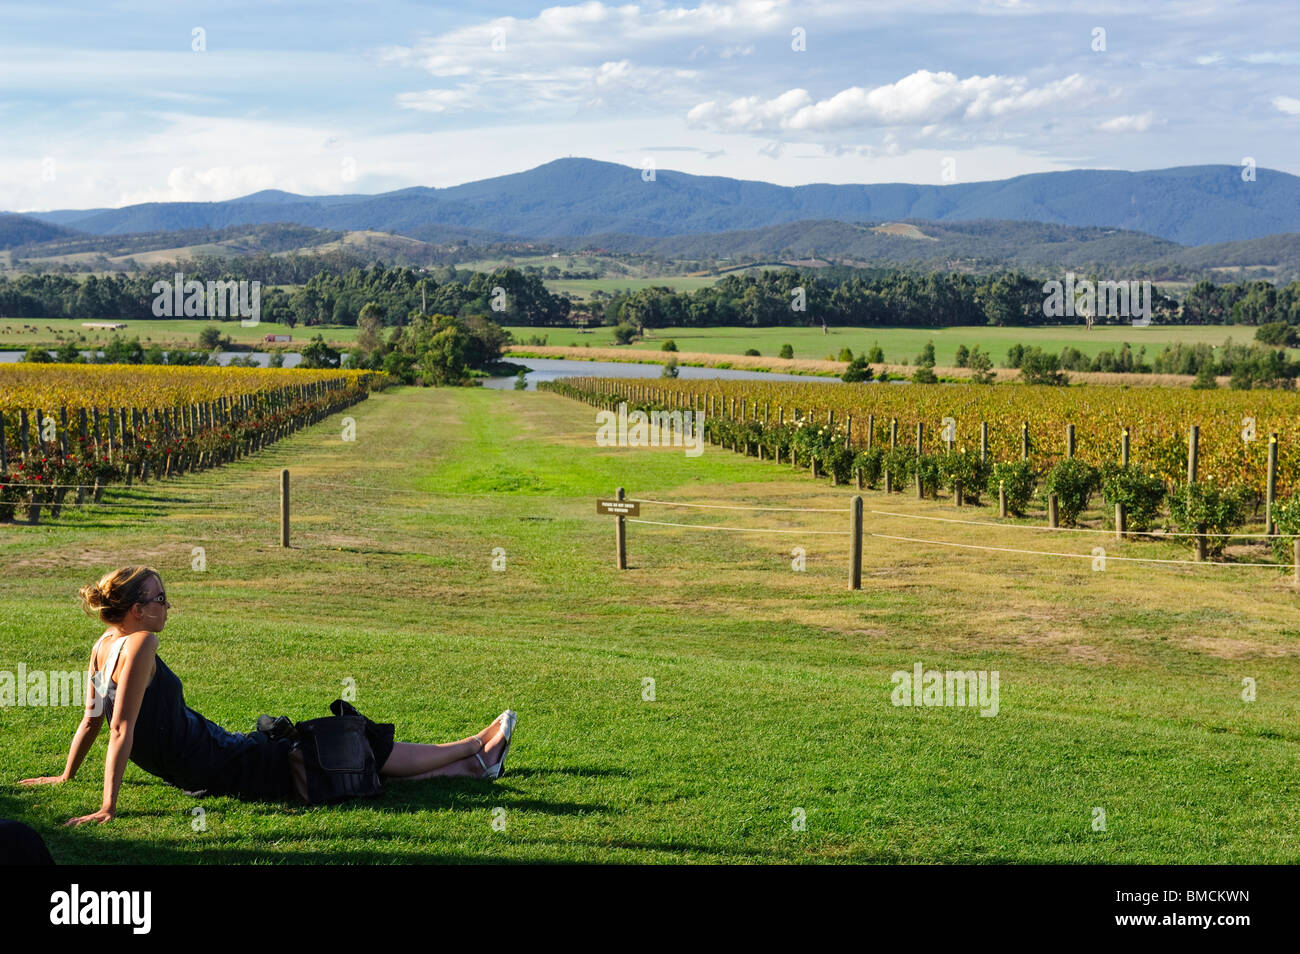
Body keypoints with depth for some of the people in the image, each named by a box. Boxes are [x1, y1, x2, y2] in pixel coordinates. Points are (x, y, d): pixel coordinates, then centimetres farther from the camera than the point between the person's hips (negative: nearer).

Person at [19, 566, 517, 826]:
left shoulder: (104, 646, 5)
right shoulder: (139, 644, -23)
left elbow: (92, 719, 13)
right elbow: (122, 727, -27)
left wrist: (66, 776, 26)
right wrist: (108, 808, -28)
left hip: (200, 766, 10)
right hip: (224, 767, -10)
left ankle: (472, 763, 22)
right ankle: (475, 750, 18)